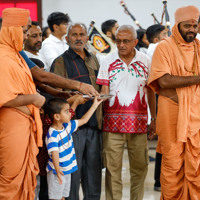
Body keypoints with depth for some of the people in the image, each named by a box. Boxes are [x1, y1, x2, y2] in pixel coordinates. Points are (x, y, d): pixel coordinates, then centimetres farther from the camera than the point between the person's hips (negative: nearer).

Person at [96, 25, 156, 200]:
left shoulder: (145, 61, 6)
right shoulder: (108, 61, 3)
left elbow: (150, 92, 11)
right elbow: (104, 92, 2)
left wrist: (154, 119, 10)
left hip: (139, 123, 1)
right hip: (113, 122, -1)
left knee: (140, 166, 5)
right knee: (112, 167, -1)